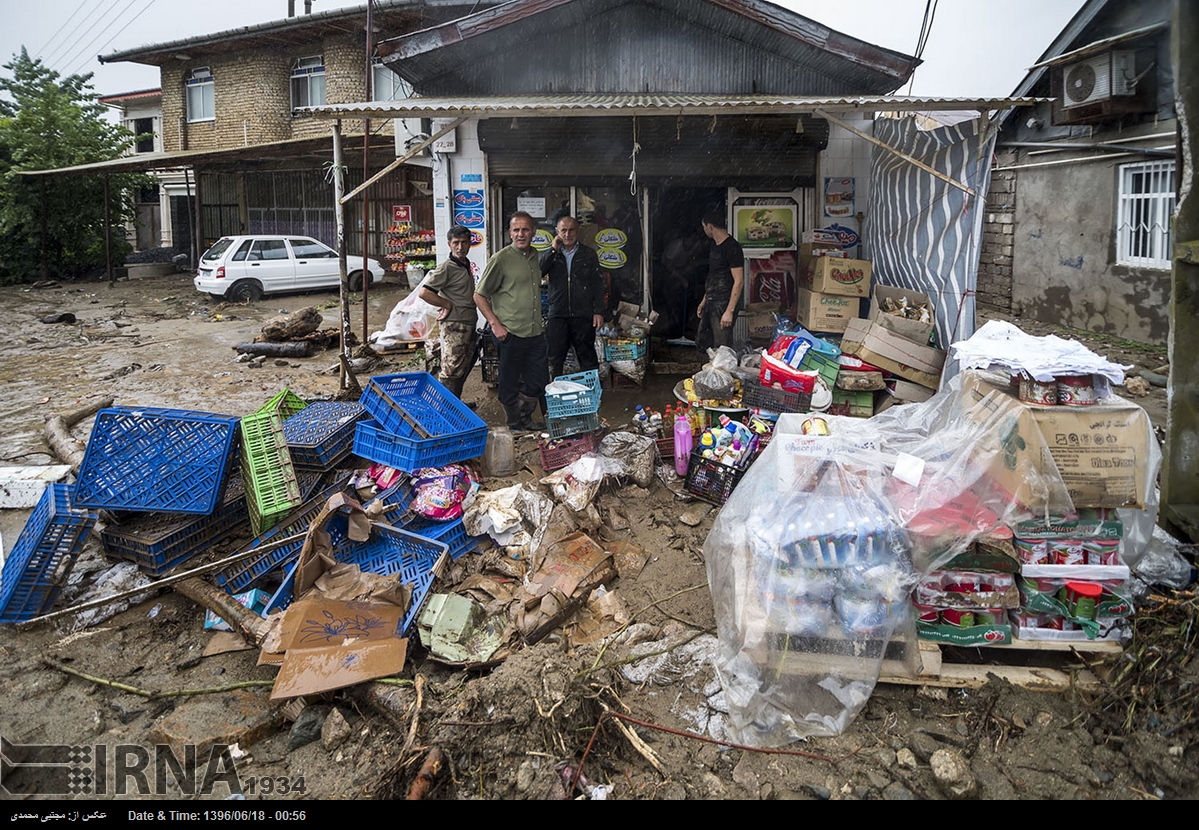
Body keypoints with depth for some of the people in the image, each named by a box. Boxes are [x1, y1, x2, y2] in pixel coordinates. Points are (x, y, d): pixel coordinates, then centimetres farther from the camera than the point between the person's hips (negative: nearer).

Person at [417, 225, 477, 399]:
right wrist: (447, 304, -14)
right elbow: (424, 292, -22)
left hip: (469, 325, 9)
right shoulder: (447, 268, -13)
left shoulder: (466, 265, 13)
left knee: (464, 370, 17)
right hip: (454, 325, -9)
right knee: (451, 372, -8)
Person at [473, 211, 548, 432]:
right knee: (510, 384, 6)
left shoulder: (536, 257, 10)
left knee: (538, 382, 13)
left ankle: (525, 419, 36)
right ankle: (515, 427, 24)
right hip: (511, 334, -6)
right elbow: (479, 295, -7)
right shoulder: (501, 259, -10)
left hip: (536, 333, 6)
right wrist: (495, 324, -13)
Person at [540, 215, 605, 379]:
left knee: (588, 358, 5)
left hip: (583, 316, -1)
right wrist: (553, 249, -9)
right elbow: (537, 272, -8)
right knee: (555, 359, 7)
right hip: (557, 315, 1)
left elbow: (598, 284, 5)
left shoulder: (589, 254, 7)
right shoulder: (552, 254, 10)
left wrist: (599, 311, -3)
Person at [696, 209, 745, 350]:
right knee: (702, 342, 14)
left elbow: (738, 282, -19)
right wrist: (704, 301, 22)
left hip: (723, 306, -10)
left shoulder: (732, 247, -16)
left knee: (722, 349, -6)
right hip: (710, 304, 10)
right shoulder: (715, 246, 13)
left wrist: (729, 311, -23)